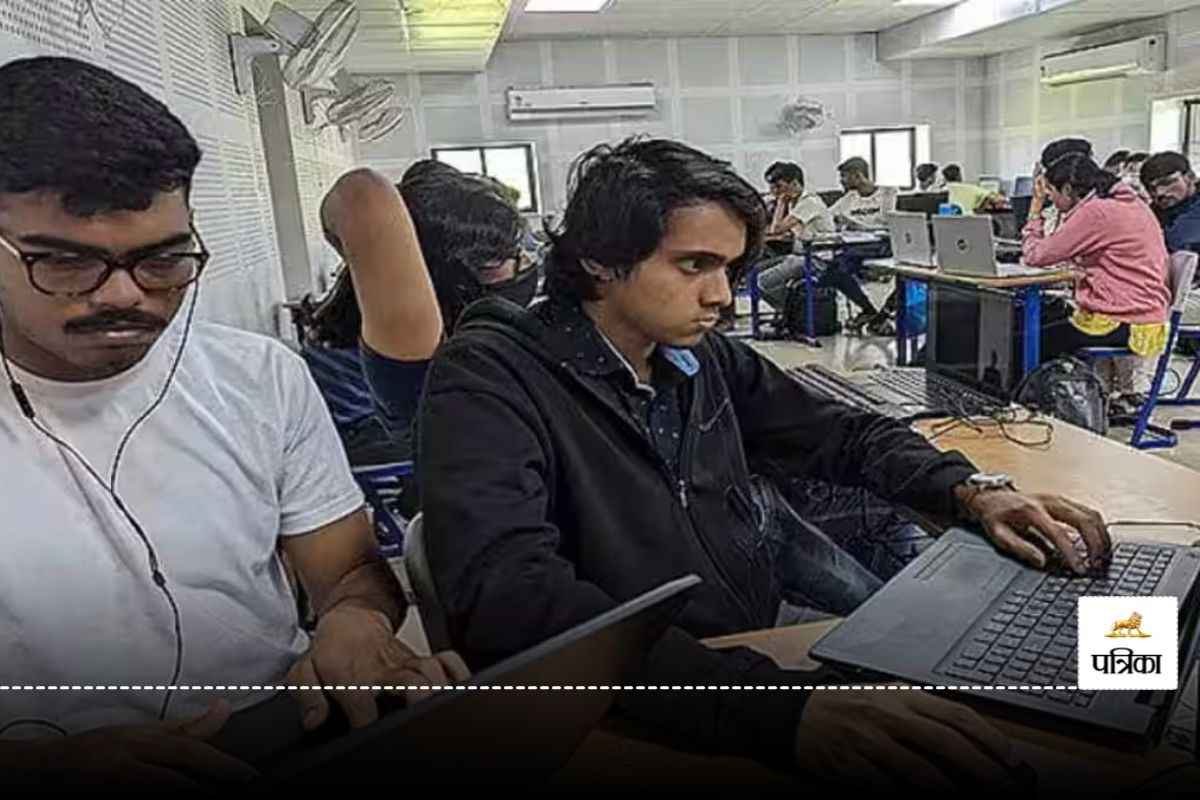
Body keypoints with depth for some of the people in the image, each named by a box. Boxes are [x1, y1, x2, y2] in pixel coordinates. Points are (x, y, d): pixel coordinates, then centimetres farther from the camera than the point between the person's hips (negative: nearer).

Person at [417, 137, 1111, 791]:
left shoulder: (703, 357, 2)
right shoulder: (490, 380, -18)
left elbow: (844, 433, 14)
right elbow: (509, 600, -33)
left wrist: (972, 493, -4)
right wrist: (775, 707, -43)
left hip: (763, 650, 7)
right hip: (640, 719, -6)